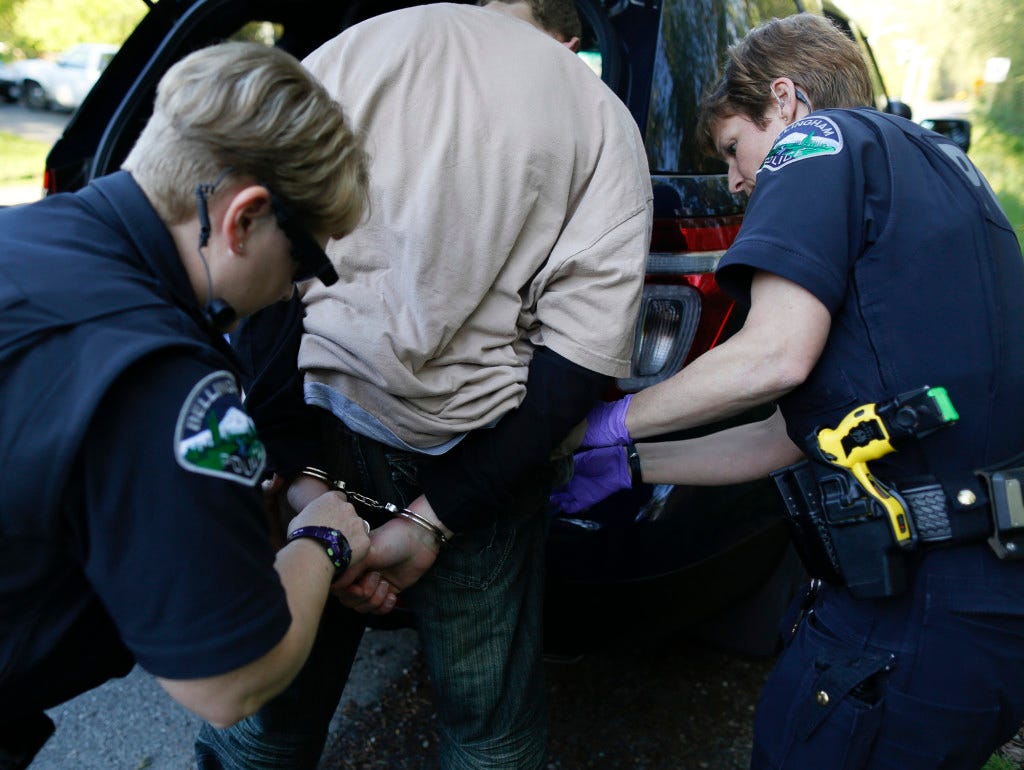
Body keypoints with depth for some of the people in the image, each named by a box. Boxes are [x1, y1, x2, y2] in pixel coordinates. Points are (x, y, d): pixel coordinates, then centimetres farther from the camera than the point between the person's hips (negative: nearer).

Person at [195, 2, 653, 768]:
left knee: (274, 699, 20)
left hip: (322, 418, 1)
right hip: (481, 455, 1)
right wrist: (432, 521, -5)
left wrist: (303, 471, -4)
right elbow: (586, 350, -4)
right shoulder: (606, 119, 7)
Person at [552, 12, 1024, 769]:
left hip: (928, 599, -9)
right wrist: (628, 465, 21)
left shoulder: (822, 141, -4)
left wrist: (611, 423, -4)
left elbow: (776, 356, -20)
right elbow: (800, 434, 19)